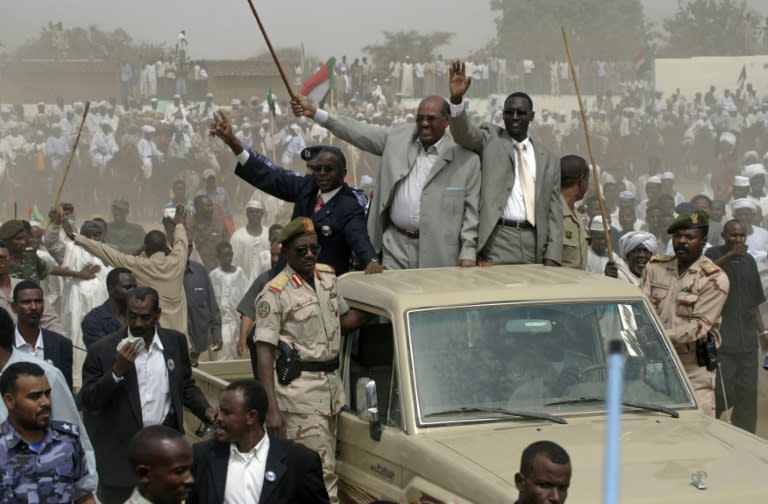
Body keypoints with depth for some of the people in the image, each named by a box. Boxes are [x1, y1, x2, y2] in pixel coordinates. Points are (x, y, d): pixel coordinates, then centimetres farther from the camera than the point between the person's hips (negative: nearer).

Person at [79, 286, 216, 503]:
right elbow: (87, 401, -7)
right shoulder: (103, 350, -6)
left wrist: (206, 410, -2)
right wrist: (117, 371, -20)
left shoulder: (176, 342, 4)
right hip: (121, 454, -2)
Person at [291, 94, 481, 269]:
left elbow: (471, 209, -1)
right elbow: (359, 132, 7)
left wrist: (468, 253, -7)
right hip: (396, 246, 3)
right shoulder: (399, 137, 8)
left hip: (438, 253, -3)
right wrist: (315, 113, 0)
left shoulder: (466, 159, -2)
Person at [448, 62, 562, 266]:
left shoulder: (547, 159, 16)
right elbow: (465, 133, -11)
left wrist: (551, 258, 4)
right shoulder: (490, 139, 10)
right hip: (497, 240, -3)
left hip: (534, 244, 3)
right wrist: (457, 98, -30)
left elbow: (553, 210, 14)